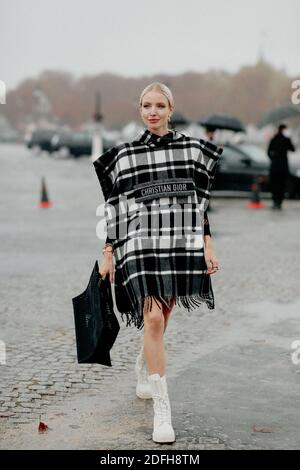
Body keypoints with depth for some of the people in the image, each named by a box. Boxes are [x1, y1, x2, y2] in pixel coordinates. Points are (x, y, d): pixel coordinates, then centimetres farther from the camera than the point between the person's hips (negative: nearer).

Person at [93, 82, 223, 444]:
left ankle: (143, 373, 43)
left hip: (183, 243, 2)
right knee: (152, 318, -14)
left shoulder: (193, 149, 8)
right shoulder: (122, 155, 5)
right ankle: (162, 409, -11)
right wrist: (108, 254, 5)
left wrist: (208, 247, 3)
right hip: (140, 244, -2)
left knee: (162, 316, 12)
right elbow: (114, 206, 6)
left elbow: (202, 202, 9)